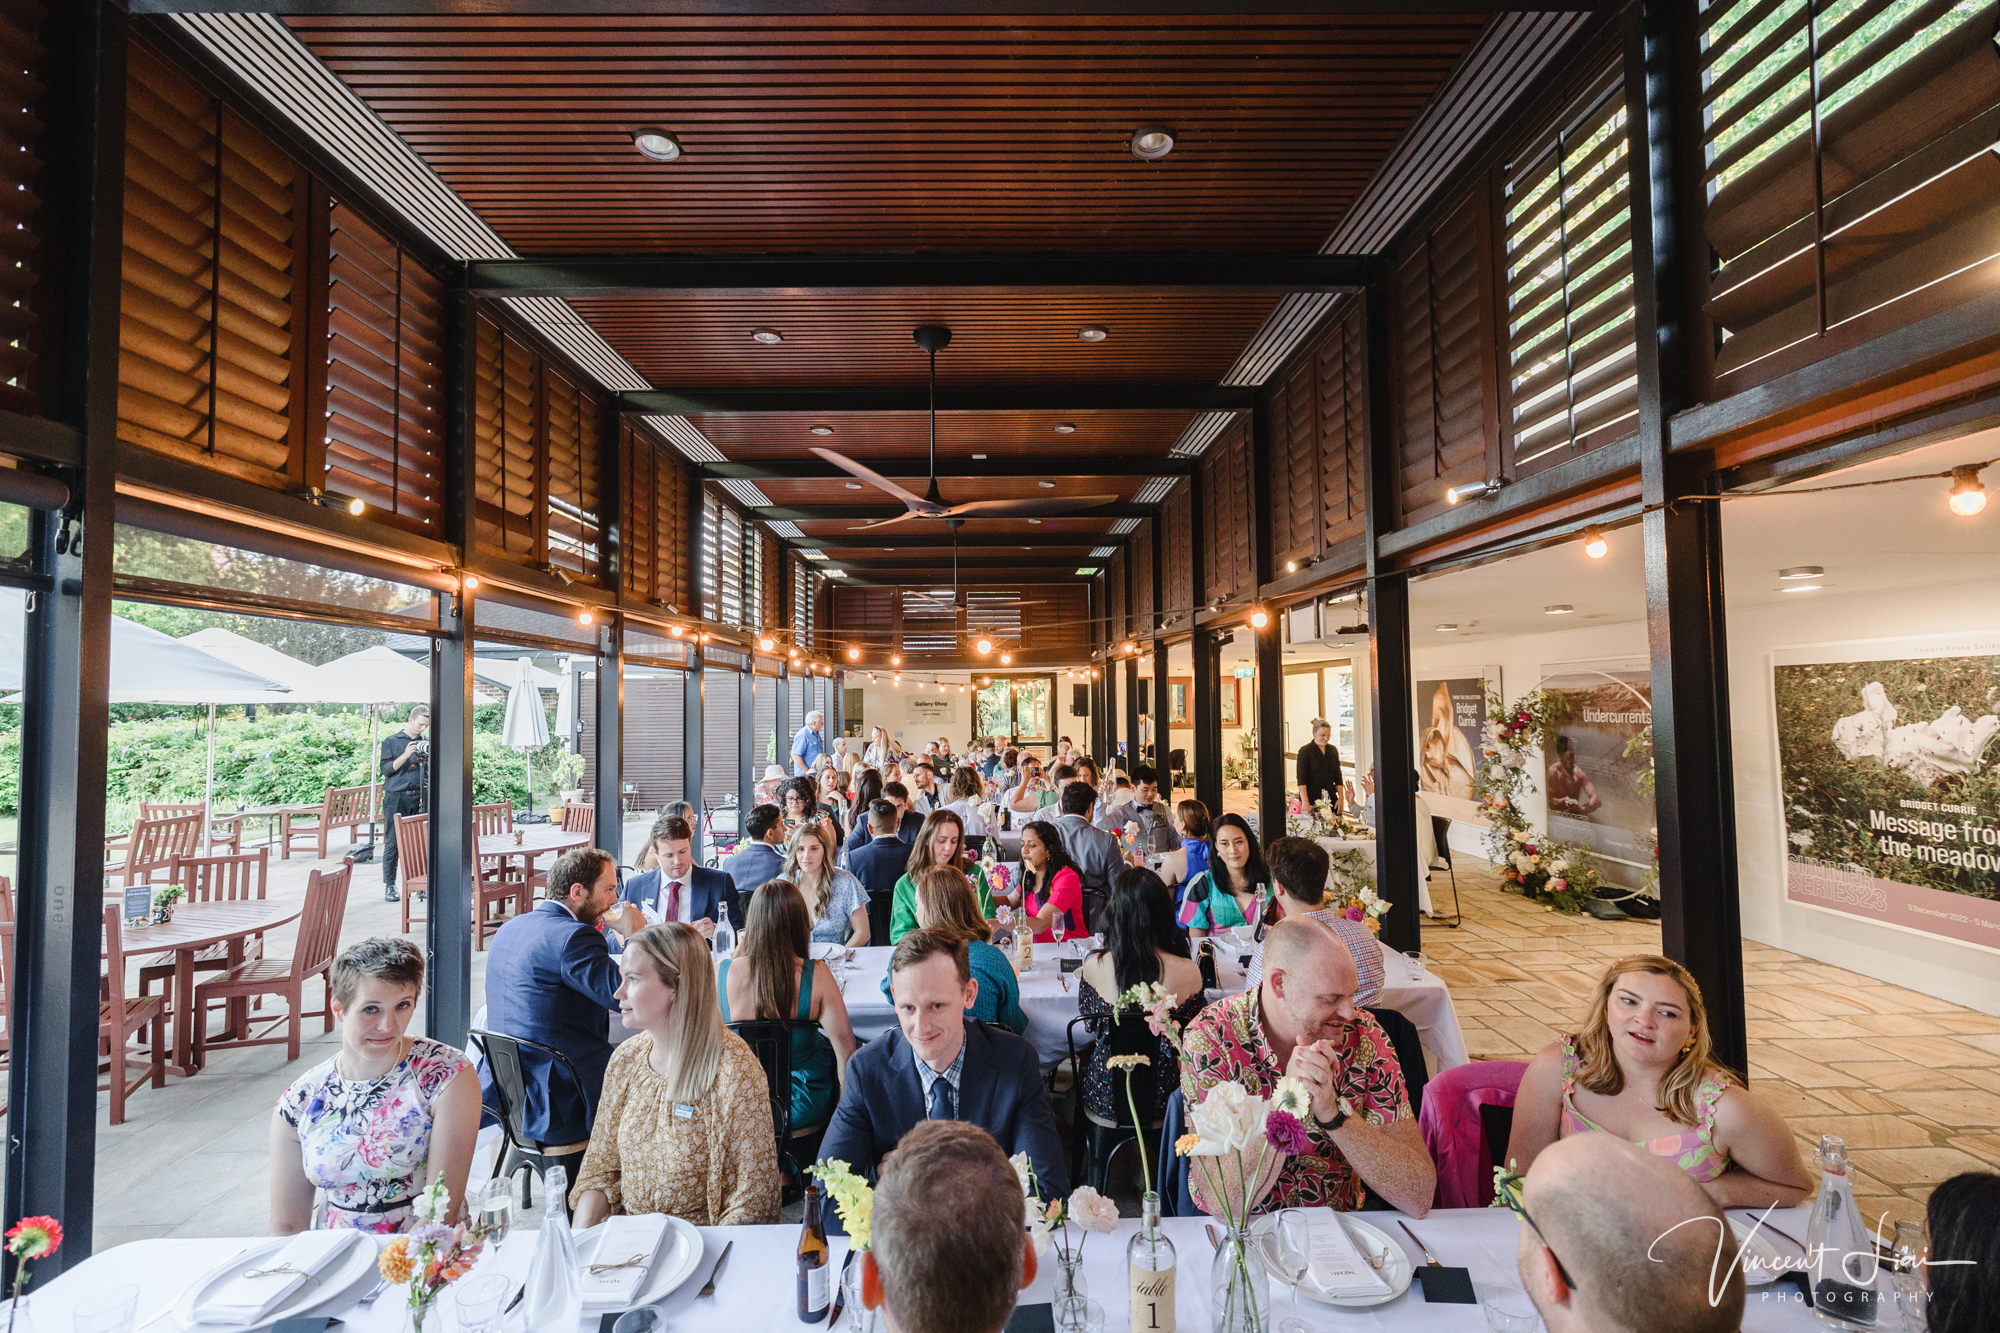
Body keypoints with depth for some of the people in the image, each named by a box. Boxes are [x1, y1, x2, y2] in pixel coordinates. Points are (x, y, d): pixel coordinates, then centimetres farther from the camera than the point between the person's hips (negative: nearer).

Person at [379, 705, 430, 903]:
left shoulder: (425, 743, 14)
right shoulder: (391, 741, 5)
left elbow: (432, 772, 13)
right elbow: (386, 769, -2)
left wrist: (429, 757, -6)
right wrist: (405, 756, -15)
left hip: (420, 798, 3)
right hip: (396, 798, -2)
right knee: (392, 843, -1)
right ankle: (389, 885, 7)